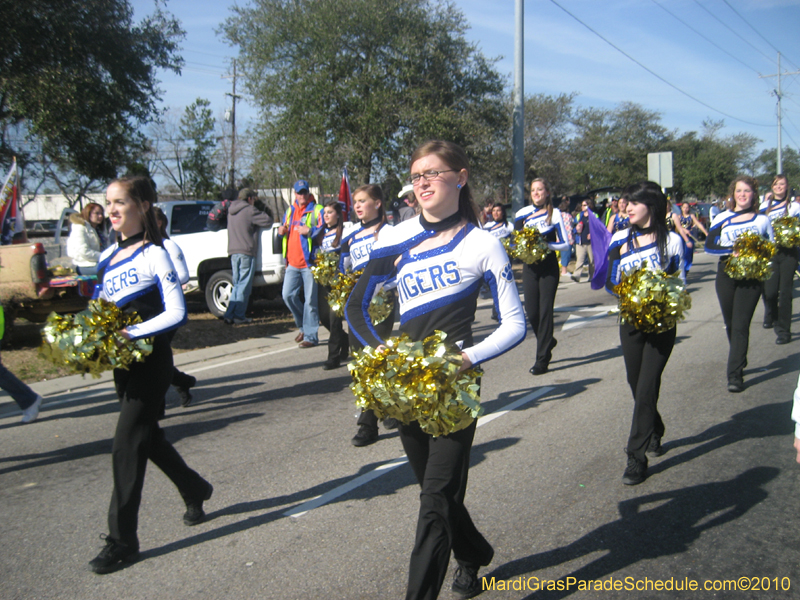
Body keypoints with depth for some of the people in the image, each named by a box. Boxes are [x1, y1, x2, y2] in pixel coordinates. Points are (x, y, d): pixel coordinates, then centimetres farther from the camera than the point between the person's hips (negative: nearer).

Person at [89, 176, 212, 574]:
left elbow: (176, 313, -19)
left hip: (150, 360, -8)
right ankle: (195, 490, 41)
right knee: (147, 437, 18)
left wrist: (130, 333, -25)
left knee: (127, 445, -6)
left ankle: (122, 541, 5)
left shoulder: (153, 255, -13)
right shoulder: (107, 257, 9)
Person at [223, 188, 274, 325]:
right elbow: (268, 221, -8)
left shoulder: (231, 211, 16)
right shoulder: (249, 210, -8)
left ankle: (229, 315, 7)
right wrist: (262, 215, 12)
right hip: (246, 252, -7)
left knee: (237, 285, 13)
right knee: (244, 286, -3)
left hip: (233, 252, 7)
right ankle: (238, 316, -4)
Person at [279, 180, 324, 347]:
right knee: (288, 295, 6)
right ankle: (304, 327, 25)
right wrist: (282, 230, 7)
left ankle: (311, 335, 1)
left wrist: (309, 231, -22)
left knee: (310, 300, -5)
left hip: (309, 262, -6)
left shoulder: (317, 210, -1)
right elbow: (285, 229, 30)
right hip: (293, 263, 7)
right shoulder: (290, 210, 18)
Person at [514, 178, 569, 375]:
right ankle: (548, 341, 31)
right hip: (530, 267, 3)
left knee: (545, 311, -6)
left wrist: (545, 245, -17)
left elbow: (565, 243, -2)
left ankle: (542, 360, -1)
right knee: (531, 312, 0)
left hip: (549, 267, -3)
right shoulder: (522, 214, 7)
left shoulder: (554, 213, 1)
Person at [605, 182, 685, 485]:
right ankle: (654, 433, 38)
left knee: (646, 386, -7)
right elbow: (611, 283, 4)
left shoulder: (671, 241, -4)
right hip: (630, 321, 4)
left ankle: (637, 456, -2)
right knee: (636, 384, 12)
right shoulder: (620, 239, 3)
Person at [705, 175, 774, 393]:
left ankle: (735, 374, -8)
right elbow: (709, 245, -3)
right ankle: (740, 361, 34)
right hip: (726, 275, 2)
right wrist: (732, 250, -17)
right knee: (730, 324, 12)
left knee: (741, 325, -8)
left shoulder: (762, 220, 5)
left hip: (751, 276, -2)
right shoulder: (722, 218, 5)